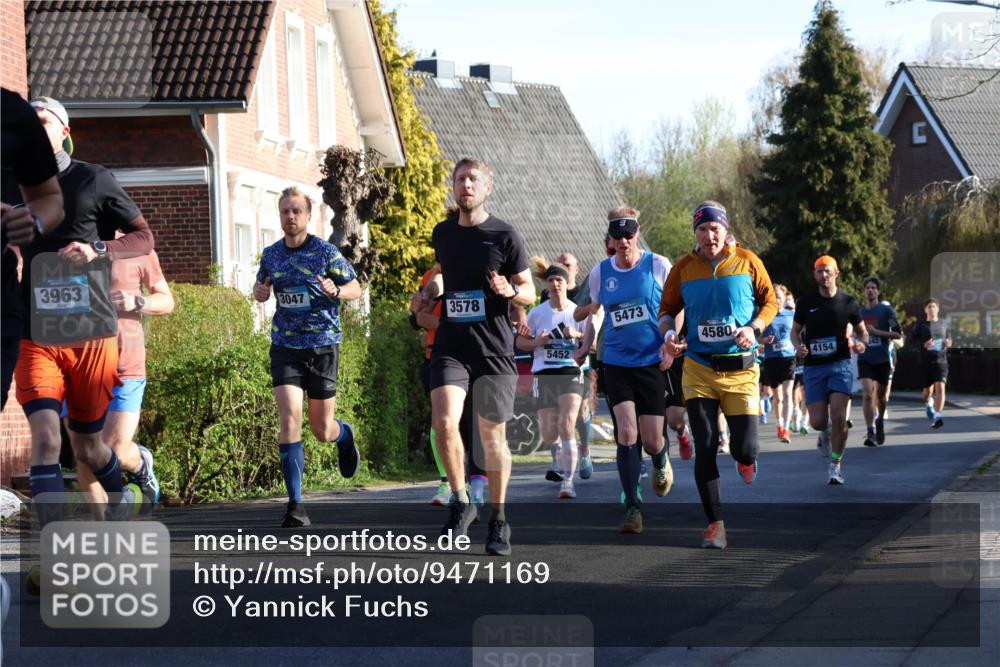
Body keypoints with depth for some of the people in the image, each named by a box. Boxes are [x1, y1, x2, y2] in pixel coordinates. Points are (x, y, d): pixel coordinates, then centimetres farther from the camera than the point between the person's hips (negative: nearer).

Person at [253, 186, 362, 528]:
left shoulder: (326, 252, -5)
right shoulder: (271, 254, 6)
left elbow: (356, 288, 0)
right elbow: (261, 286, 22)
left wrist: (336, 291, -22)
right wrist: (259, 291, -2)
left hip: (322, 345, -2)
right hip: (285, 346, 2)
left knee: (322, 431, 5)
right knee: (290, 419, -15)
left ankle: (345, 434, 45)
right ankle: (295, 504, -12)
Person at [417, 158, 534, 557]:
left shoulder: (505, 236, -2)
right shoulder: (442, 234, 10)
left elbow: (530, 292, 3)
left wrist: (510, 291, -18)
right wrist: (430, 291, 11)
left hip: (494, 350, -2)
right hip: (451, 347, 2)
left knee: (493, 437, 4)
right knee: (444, 422, -19)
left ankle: (498, 521, 18)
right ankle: (461, 502, 0)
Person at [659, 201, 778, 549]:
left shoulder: (746, 261, -1)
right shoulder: (684, 268, 2)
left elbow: (769, 301, 6)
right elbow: (667, 308, 11)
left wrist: (754, 328, -12)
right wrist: (669, 333, -10)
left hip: (741, 369, -1)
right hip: (699, 368, 1)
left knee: (744, 448, -9)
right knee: (705, 449, -6)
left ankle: (745, 459, 31)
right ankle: (715, 523, 2)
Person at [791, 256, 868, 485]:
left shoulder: (849, 303, 2)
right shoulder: (806, 303, 4)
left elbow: (861, 330, 14)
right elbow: (795, 330, 15)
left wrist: (862, 342, -9)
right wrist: (798, 345, -7)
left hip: (840, 364, -1)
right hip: (813, 366, 1)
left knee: (838, 417, -15)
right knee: (818, 421, -4)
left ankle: (836, 465, -1)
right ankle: (826, 433, 34)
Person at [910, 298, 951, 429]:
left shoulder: (944, 325, 11)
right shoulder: (921, 326, 3)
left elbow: (949, 338, 24)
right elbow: (912, 340, 0)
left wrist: (948, 343, 0)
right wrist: (924, 344, -17)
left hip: (941, 361, 0)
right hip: (926, 362, 0)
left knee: (940, 388, -17)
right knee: (928, 390, 8)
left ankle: (937, 416, -20)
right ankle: (929, 403, 45)